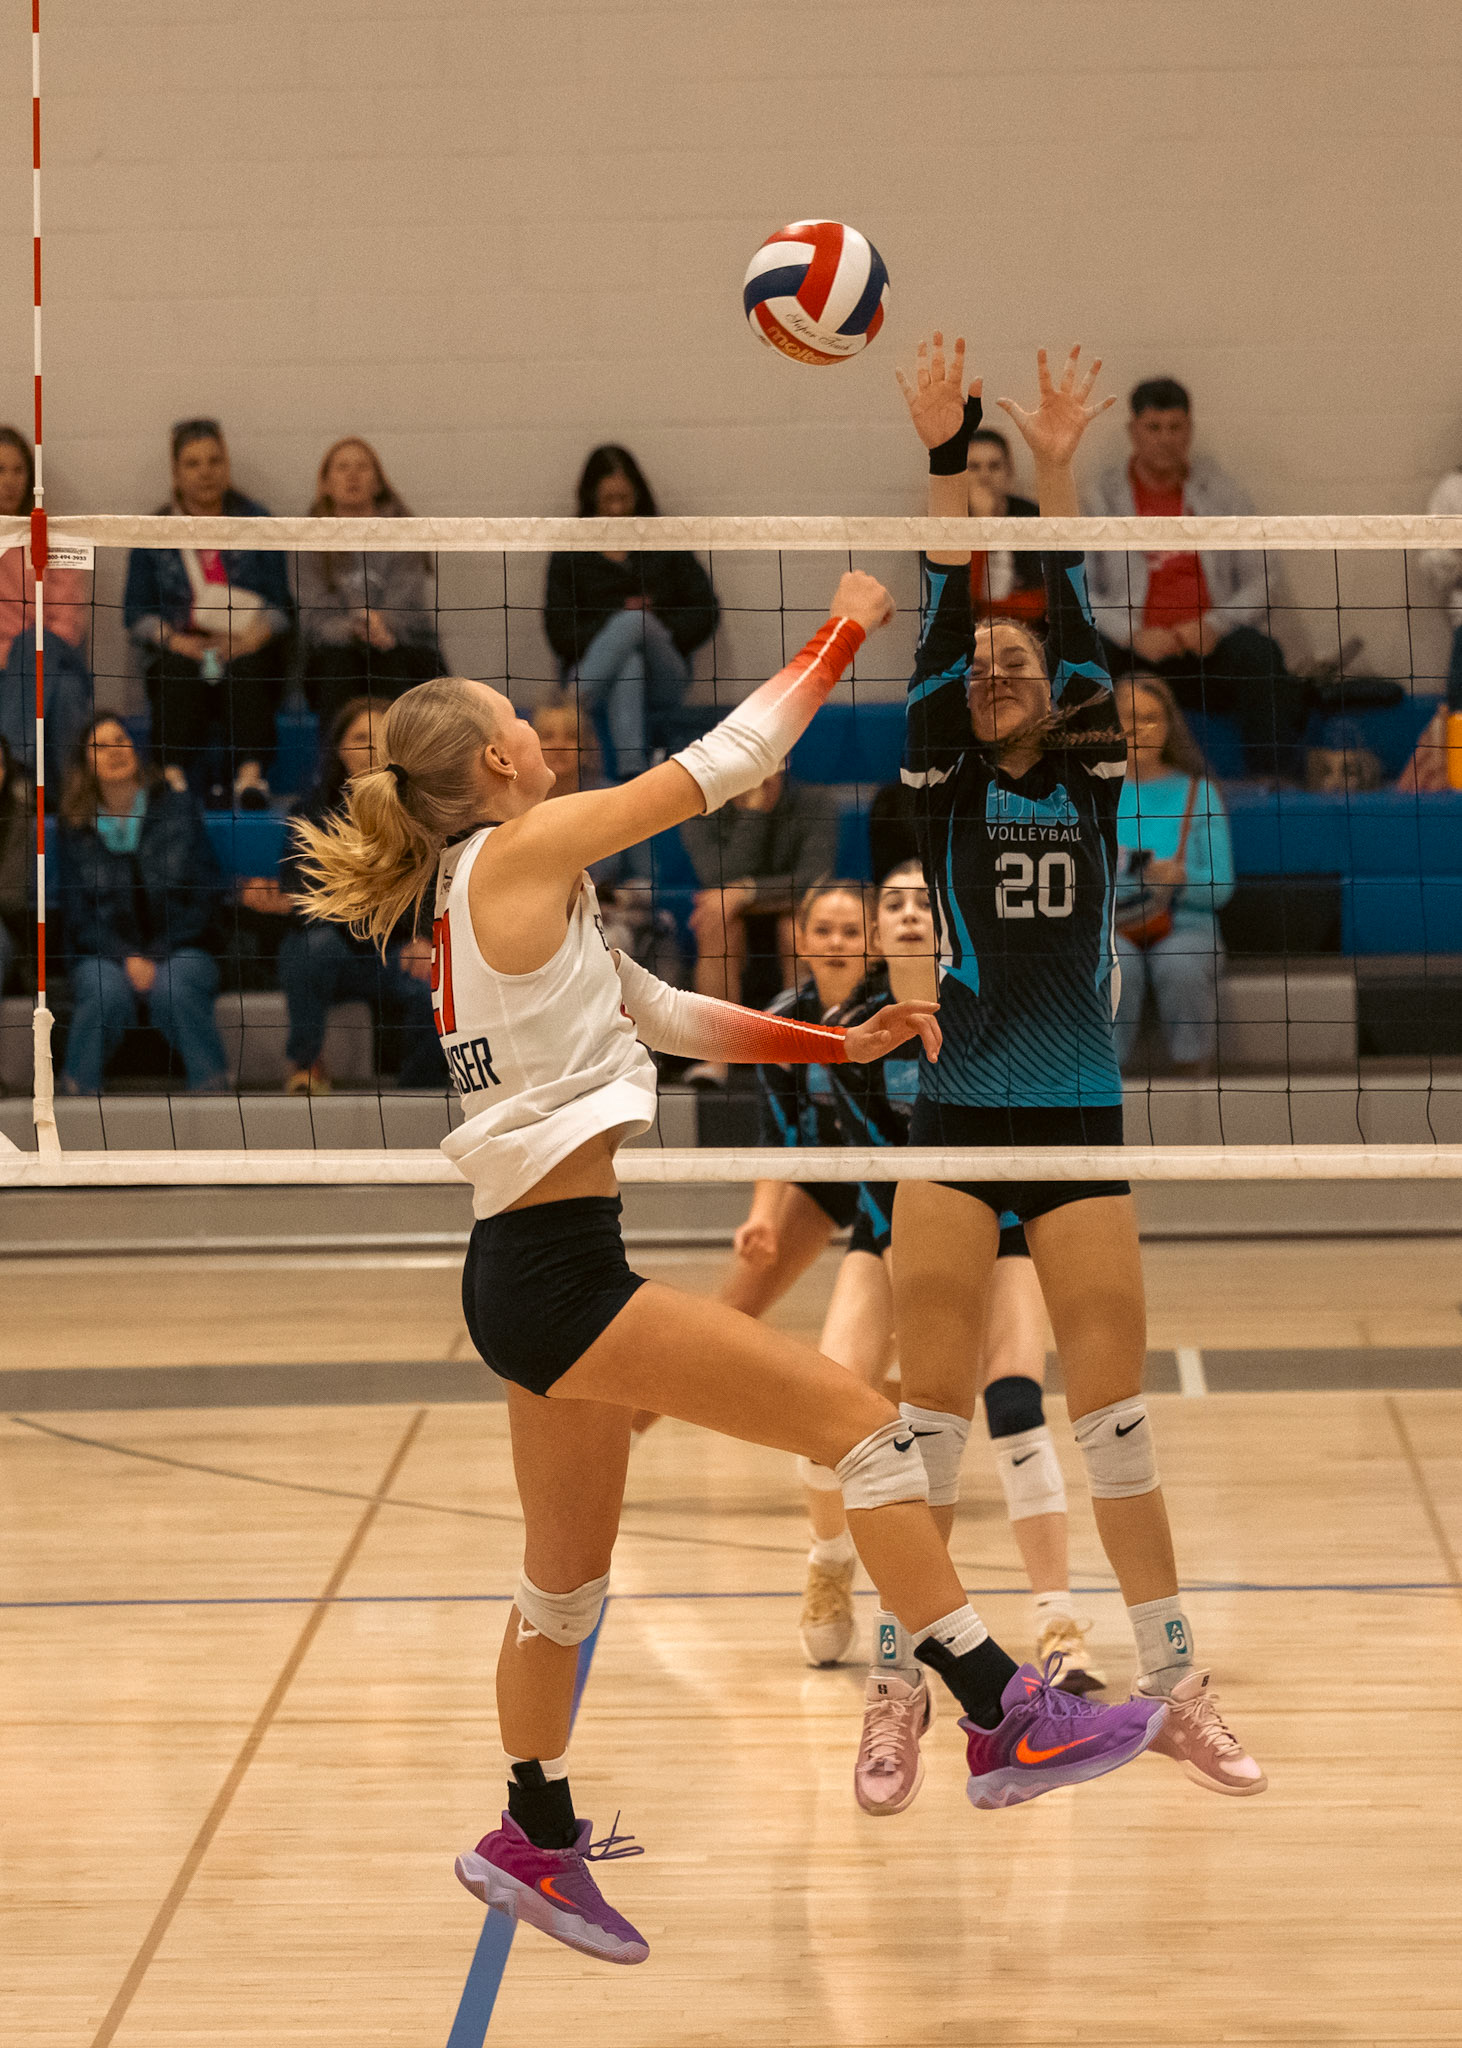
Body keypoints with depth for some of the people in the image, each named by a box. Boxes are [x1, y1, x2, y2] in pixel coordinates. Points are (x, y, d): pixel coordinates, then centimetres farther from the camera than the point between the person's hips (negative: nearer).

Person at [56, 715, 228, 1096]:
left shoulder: (179, 808, 6)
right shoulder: (74, 829, 7)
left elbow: (208, 892, 2)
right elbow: (77, 913, 4)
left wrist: (158, 956, -9)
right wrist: (126, 958, -15)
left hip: (179, 952, 0)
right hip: (104, 954, 0)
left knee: (172, 990, -36)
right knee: (107, 993, -35)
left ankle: (212, 1087, -20)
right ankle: (78, 1089, -16)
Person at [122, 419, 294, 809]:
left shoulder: (256, 523, 15)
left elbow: (280, 601, 8)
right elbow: (136, 610, 10)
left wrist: (257, 635, -13)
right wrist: (172, 638, -10)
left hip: (249, 647, 0)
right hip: (181, 648, 0)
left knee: (243, 668, -36)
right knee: (180, 672, -35)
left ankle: (250, 773, -56)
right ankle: (173, 773, -55)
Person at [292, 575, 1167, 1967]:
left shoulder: (475, 903, 17)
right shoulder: (526, 850, -10)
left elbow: (664, 1015, 21)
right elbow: (722, 764, -5)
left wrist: (839, 1045, 15)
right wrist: (845, 630, 5)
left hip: (528, 1271, 10)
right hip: (556, 1273, -10)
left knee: (566, 1577, 21)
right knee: (859, 1423, -10)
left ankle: (533, 1841, 33)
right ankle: (1004, 1721, -11)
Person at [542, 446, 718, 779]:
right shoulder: (570, 553, 12)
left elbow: (706, 613, 11)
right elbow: (559, 635, 3)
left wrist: (656, 635, -5)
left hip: (661, 680, 1)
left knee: (635, 621, -32)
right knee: (628, 665, -38)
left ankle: (573, 704, -51)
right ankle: (631, 774, -60)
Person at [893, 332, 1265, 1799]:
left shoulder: (1092, 781, 8)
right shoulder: (943, 785, 5)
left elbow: (1076, 627, -4)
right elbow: (943, 629, -6)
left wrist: (1056, 473, -11)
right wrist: (946, 464, -14)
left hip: (1079, 1124, 1)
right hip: (954, 1119, -1)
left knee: (1114, 1410, 2)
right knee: (930, 1413, 0)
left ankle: (1173, 1684, 9)